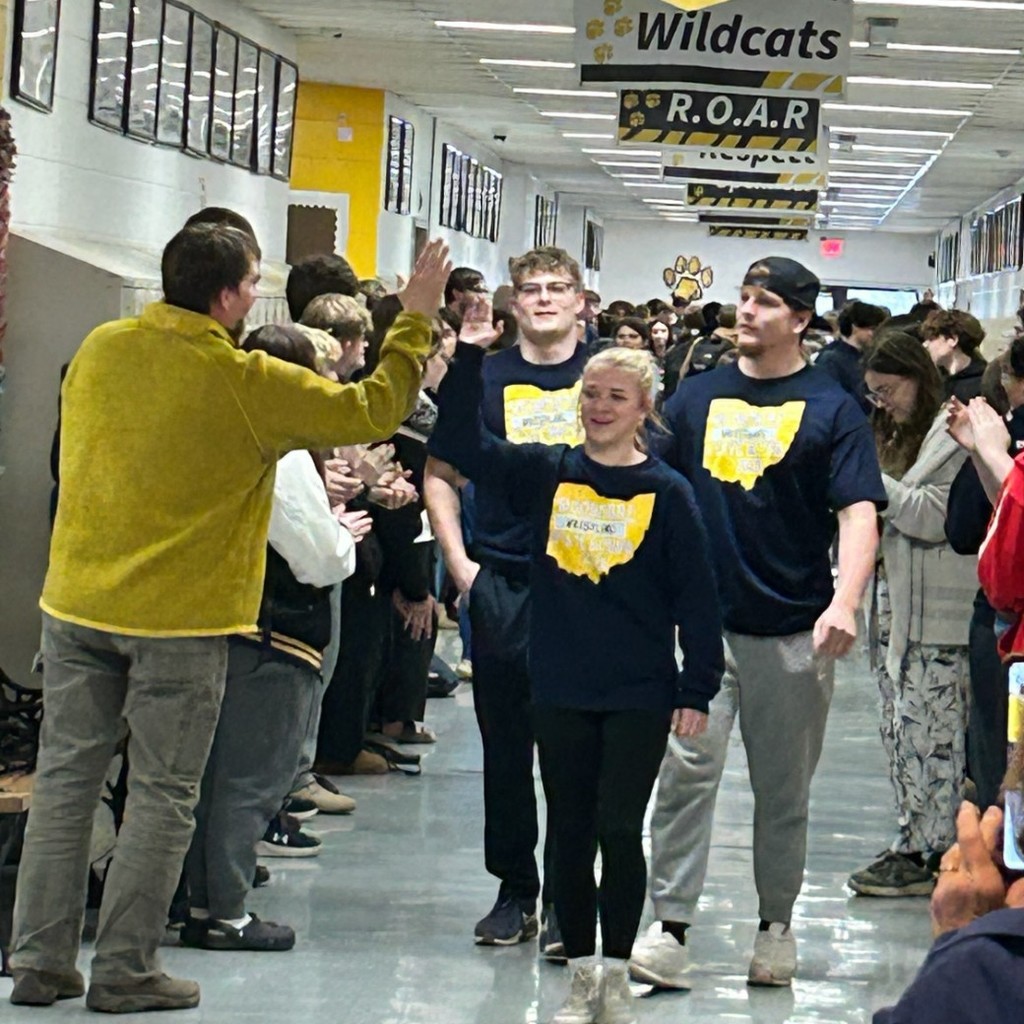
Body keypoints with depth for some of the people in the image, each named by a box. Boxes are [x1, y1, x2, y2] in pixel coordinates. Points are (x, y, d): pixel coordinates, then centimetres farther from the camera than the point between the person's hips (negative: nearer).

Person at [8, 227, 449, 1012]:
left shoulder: (100, 349, 1)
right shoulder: (247, 381, -14)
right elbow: (373, 411, -7)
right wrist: (416, 319, 4)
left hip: (77, 602, 5)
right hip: (181, 619, -5)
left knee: (66, 777, 11)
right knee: (162, 796, 5)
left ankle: (41, 959, 14)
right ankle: (126, 970, 8)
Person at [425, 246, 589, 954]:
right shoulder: (485, 378, 7)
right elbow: (441, 474, 13)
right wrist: (459, 562, 3)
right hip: (501, 583, 2)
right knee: (505, 745, 8)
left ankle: (565, 898, 8)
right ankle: (514, 890, 19)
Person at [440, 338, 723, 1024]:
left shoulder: (667, 492, -4)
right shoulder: (547, 473, 3)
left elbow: (696, 597, -2)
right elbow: (467, 447, -3)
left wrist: (697, 690, -4)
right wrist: (470, 361, -14)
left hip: (640, 695, -3)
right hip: (561, 691, 3)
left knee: (619, 830, -2)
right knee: (570, 832, 8)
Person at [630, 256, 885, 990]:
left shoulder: (832, 410, 0)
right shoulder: (697, 397, 9)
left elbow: (858, 515, -7)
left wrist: (844, 604, -22)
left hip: (794, 629, -1)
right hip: (699, 620, 1)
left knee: (784, 786, 9)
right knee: (687, 770, -7)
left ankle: (776, 925, 22)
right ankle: (671, 925, -6)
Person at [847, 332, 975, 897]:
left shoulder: (955, 432, -10)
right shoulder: (898, 431, 18)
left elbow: (936, 515, -18)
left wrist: (869, 480, -16)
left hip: (937, 611, -9)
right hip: (896, 600, 9)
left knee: (927, 731, -6)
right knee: (898, 727, 11)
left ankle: (924, 854, -2)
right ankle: (916, 839, 19)